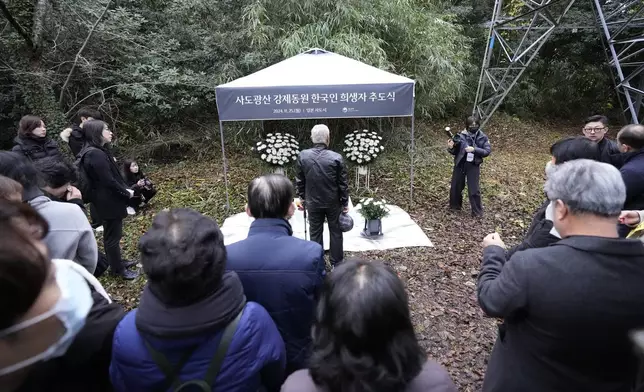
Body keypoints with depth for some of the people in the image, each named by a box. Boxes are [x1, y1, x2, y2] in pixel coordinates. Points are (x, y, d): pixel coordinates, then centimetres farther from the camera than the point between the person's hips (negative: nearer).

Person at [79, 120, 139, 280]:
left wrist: (125, 189, 3)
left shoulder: (99, 151, 10)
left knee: (113, 234, 22)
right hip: (108, 202, -10)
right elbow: (109, 181, -25)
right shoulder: (96, 155, -23)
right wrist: (126, 193, -11)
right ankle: (118, 269, 16)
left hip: (108, 200, 10)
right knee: (113, 235, 3)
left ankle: (117, 262, 37)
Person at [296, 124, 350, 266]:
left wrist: (302, 198, 14)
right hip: (333, 202, -1)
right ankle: (337, 263, 26)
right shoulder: (336, 157, -15)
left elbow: (300, 181, 0)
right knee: (335, 232, 14)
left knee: (315, 233, 13)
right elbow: (343, 183, -9)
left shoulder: (302, 156, -10)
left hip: (313, 202, 1)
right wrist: (345, 203, 2)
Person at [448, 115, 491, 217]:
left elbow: (487, 151, -10)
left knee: (474, 190, -1)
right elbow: (455, 152, 1)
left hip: (473, 165, -2)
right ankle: (455, 205, 36)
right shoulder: (461, 136, -7)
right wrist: (450, 148, -22)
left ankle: (477, 211, 13)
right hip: (460, 164, 2)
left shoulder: (482, 137, -7)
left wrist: (474, 149, -24)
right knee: (455, 186, 14)